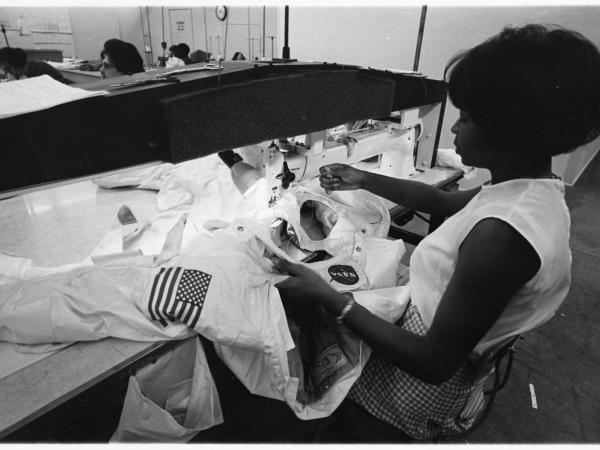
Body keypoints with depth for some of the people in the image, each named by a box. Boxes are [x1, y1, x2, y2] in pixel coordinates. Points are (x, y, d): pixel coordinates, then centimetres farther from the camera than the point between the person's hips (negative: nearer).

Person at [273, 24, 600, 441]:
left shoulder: (502, 234, -35)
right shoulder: (540, 188, -5)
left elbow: (434, 362, -30)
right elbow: (444, 201, 10)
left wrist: (328, 297, -29)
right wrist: (363, 180, 11)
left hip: (422, 384, -8)